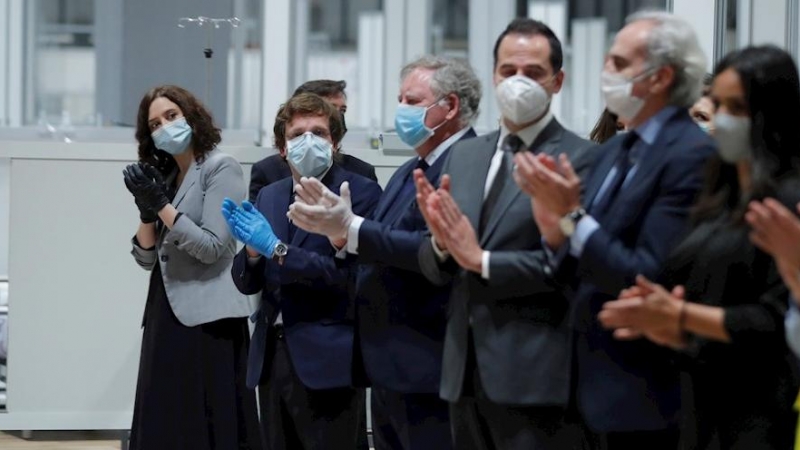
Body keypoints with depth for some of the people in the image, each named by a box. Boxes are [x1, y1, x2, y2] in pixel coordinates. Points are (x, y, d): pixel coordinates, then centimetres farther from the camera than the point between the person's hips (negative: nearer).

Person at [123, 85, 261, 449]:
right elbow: (147, 258, 12)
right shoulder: (164, 176, 16)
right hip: (165, 313, 7)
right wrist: (146, 210, -5)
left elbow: (212, 246, -14)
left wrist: (162, 204, -14)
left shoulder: (221, 168, -5)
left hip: (208, 318, -7)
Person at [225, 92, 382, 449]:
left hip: (328, 359, -6)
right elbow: (247, 283, 13)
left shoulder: (361, 193, -6)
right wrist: (252, 249, -9)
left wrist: (276, 249, -18)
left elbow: (351, 273, -16)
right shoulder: (268, 197, 14)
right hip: (271, 356, 6)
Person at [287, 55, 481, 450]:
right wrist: (333, 226, -3)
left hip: (428, 369, -10)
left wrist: (352, 229, -22)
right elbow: (378, 254, 15)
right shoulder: (409, 171, 18)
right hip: (389, 365, 10)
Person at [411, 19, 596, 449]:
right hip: (465, 367, 7)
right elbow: (434, 269, 14)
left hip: (533, 374, -7)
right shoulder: (463, 156, 14)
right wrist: (441, 243, -8)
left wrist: (482, 260, -16)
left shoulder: (579, 159, -7)